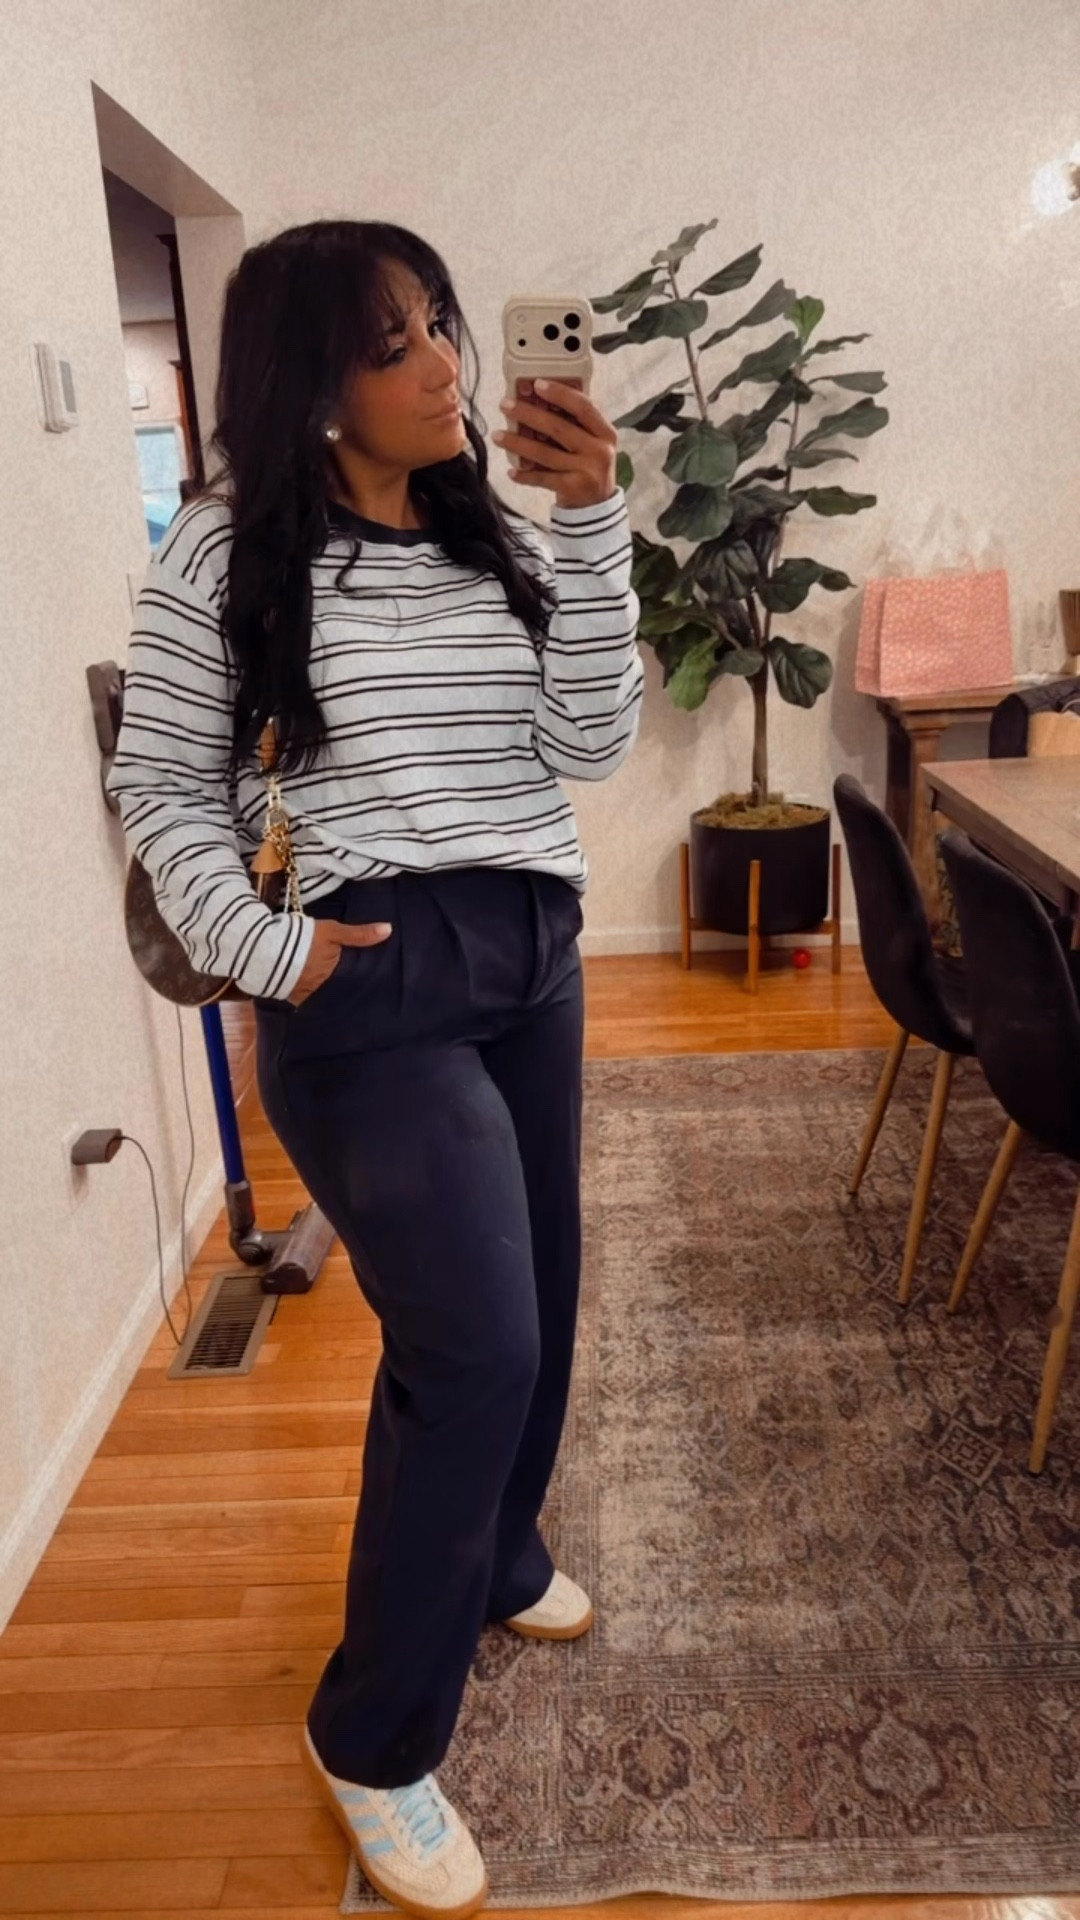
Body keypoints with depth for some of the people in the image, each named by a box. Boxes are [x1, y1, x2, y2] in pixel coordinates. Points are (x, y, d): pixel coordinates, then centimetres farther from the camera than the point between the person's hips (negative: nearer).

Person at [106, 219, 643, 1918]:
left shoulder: (499, 537, 8)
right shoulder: (226, 551, -6)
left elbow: (591, 744, -3)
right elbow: (160, 789, -2)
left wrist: (593, 523, -10)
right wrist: (262, 948, -13)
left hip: (530, 956, 7)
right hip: (371, 983, -6)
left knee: (535, 1296, 16)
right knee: (475, 1343, -11)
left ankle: (498, 1559, 46)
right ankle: (373, 1739, 14)